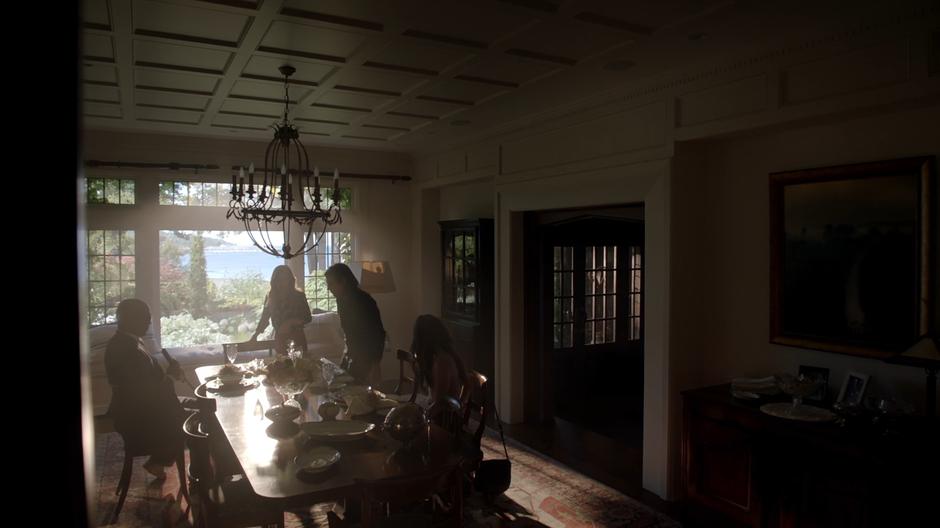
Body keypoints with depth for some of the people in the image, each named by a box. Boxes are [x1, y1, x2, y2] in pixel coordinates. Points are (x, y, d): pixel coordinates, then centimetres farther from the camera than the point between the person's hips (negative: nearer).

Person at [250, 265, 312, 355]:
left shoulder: (299, 296, -1)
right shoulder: (270, 297, 4)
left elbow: (308, 318, 0)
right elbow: (264, 319, 11)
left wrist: (292, 322, -15)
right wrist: (255, 334, 0)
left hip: (297, 337, -1)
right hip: (280, 340, 1)